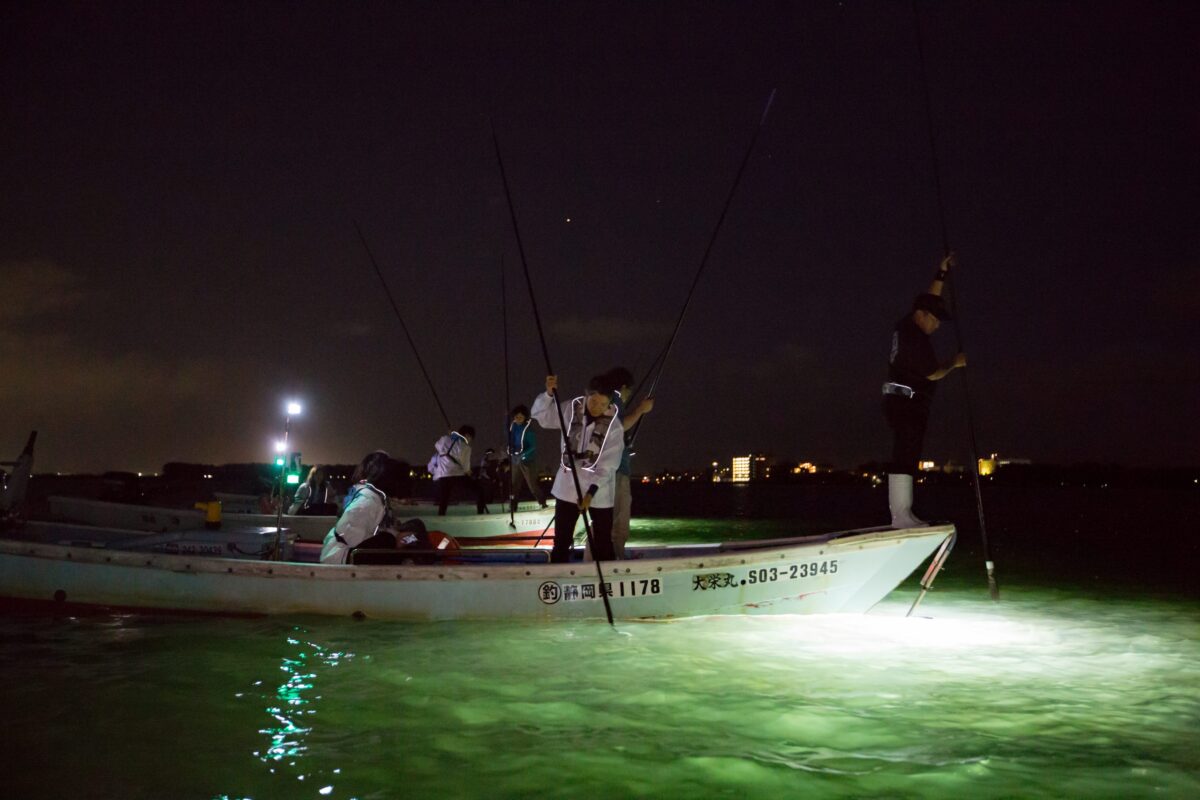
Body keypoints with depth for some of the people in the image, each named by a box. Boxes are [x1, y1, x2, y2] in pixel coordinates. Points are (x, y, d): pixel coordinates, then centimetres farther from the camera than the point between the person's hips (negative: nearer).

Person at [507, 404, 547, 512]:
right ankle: (512, 507, 16)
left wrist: (523, 455, -30)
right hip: (515, 459, 6)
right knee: (514, 484, 10)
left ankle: (542, 502, 12)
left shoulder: (528, 429, -18)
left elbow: (533, 446, -20)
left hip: (527, 460, -6)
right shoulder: (513, 426, 0)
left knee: (532, 483, -1)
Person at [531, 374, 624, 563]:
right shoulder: (571, 409, -6)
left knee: (602, 543, 3)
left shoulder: (614, 425, -14)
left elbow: (608, 464, -16)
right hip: (568, 485, 3)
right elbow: (541, 415, 1)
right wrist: (549, 394, -17)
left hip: (599, 490, -3)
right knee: (561, 540, 11)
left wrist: (591, 492, -22)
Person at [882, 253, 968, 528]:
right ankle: (901, 515, -16)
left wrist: (942, 274, 23)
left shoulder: (905, 325, 11)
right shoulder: (915, 339, -16)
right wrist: (955, 363, 4)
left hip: (899, 401, 10)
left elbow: (930, 300, 26)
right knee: (905, 457, -13)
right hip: (909, 402, -10)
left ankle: (900, 513, 8)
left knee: (903, 457, 8)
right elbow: (933, 374, -11)